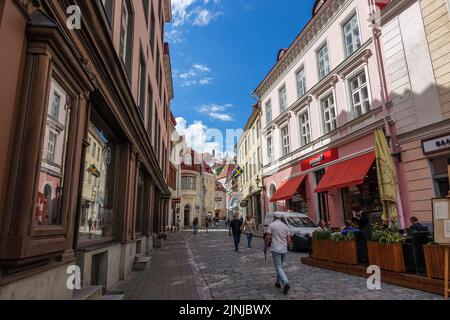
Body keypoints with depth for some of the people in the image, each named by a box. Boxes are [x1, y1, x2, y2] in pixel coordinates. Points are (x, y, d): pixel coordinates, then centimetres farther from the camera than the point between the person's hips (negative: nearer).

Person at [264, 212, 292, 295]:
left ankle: (286, 283, -21)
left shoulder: (271, 225, -7)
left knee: (278, 267, -5)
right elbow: (289, 240, 7)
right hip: (284, 249, 5)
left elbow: (267, 238, -12)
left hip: (275, 249, -5)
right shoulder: (285, 226, 7)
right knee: (280, 266, 20)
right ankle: (278, 282, 27)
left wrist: (265, 247, 1)